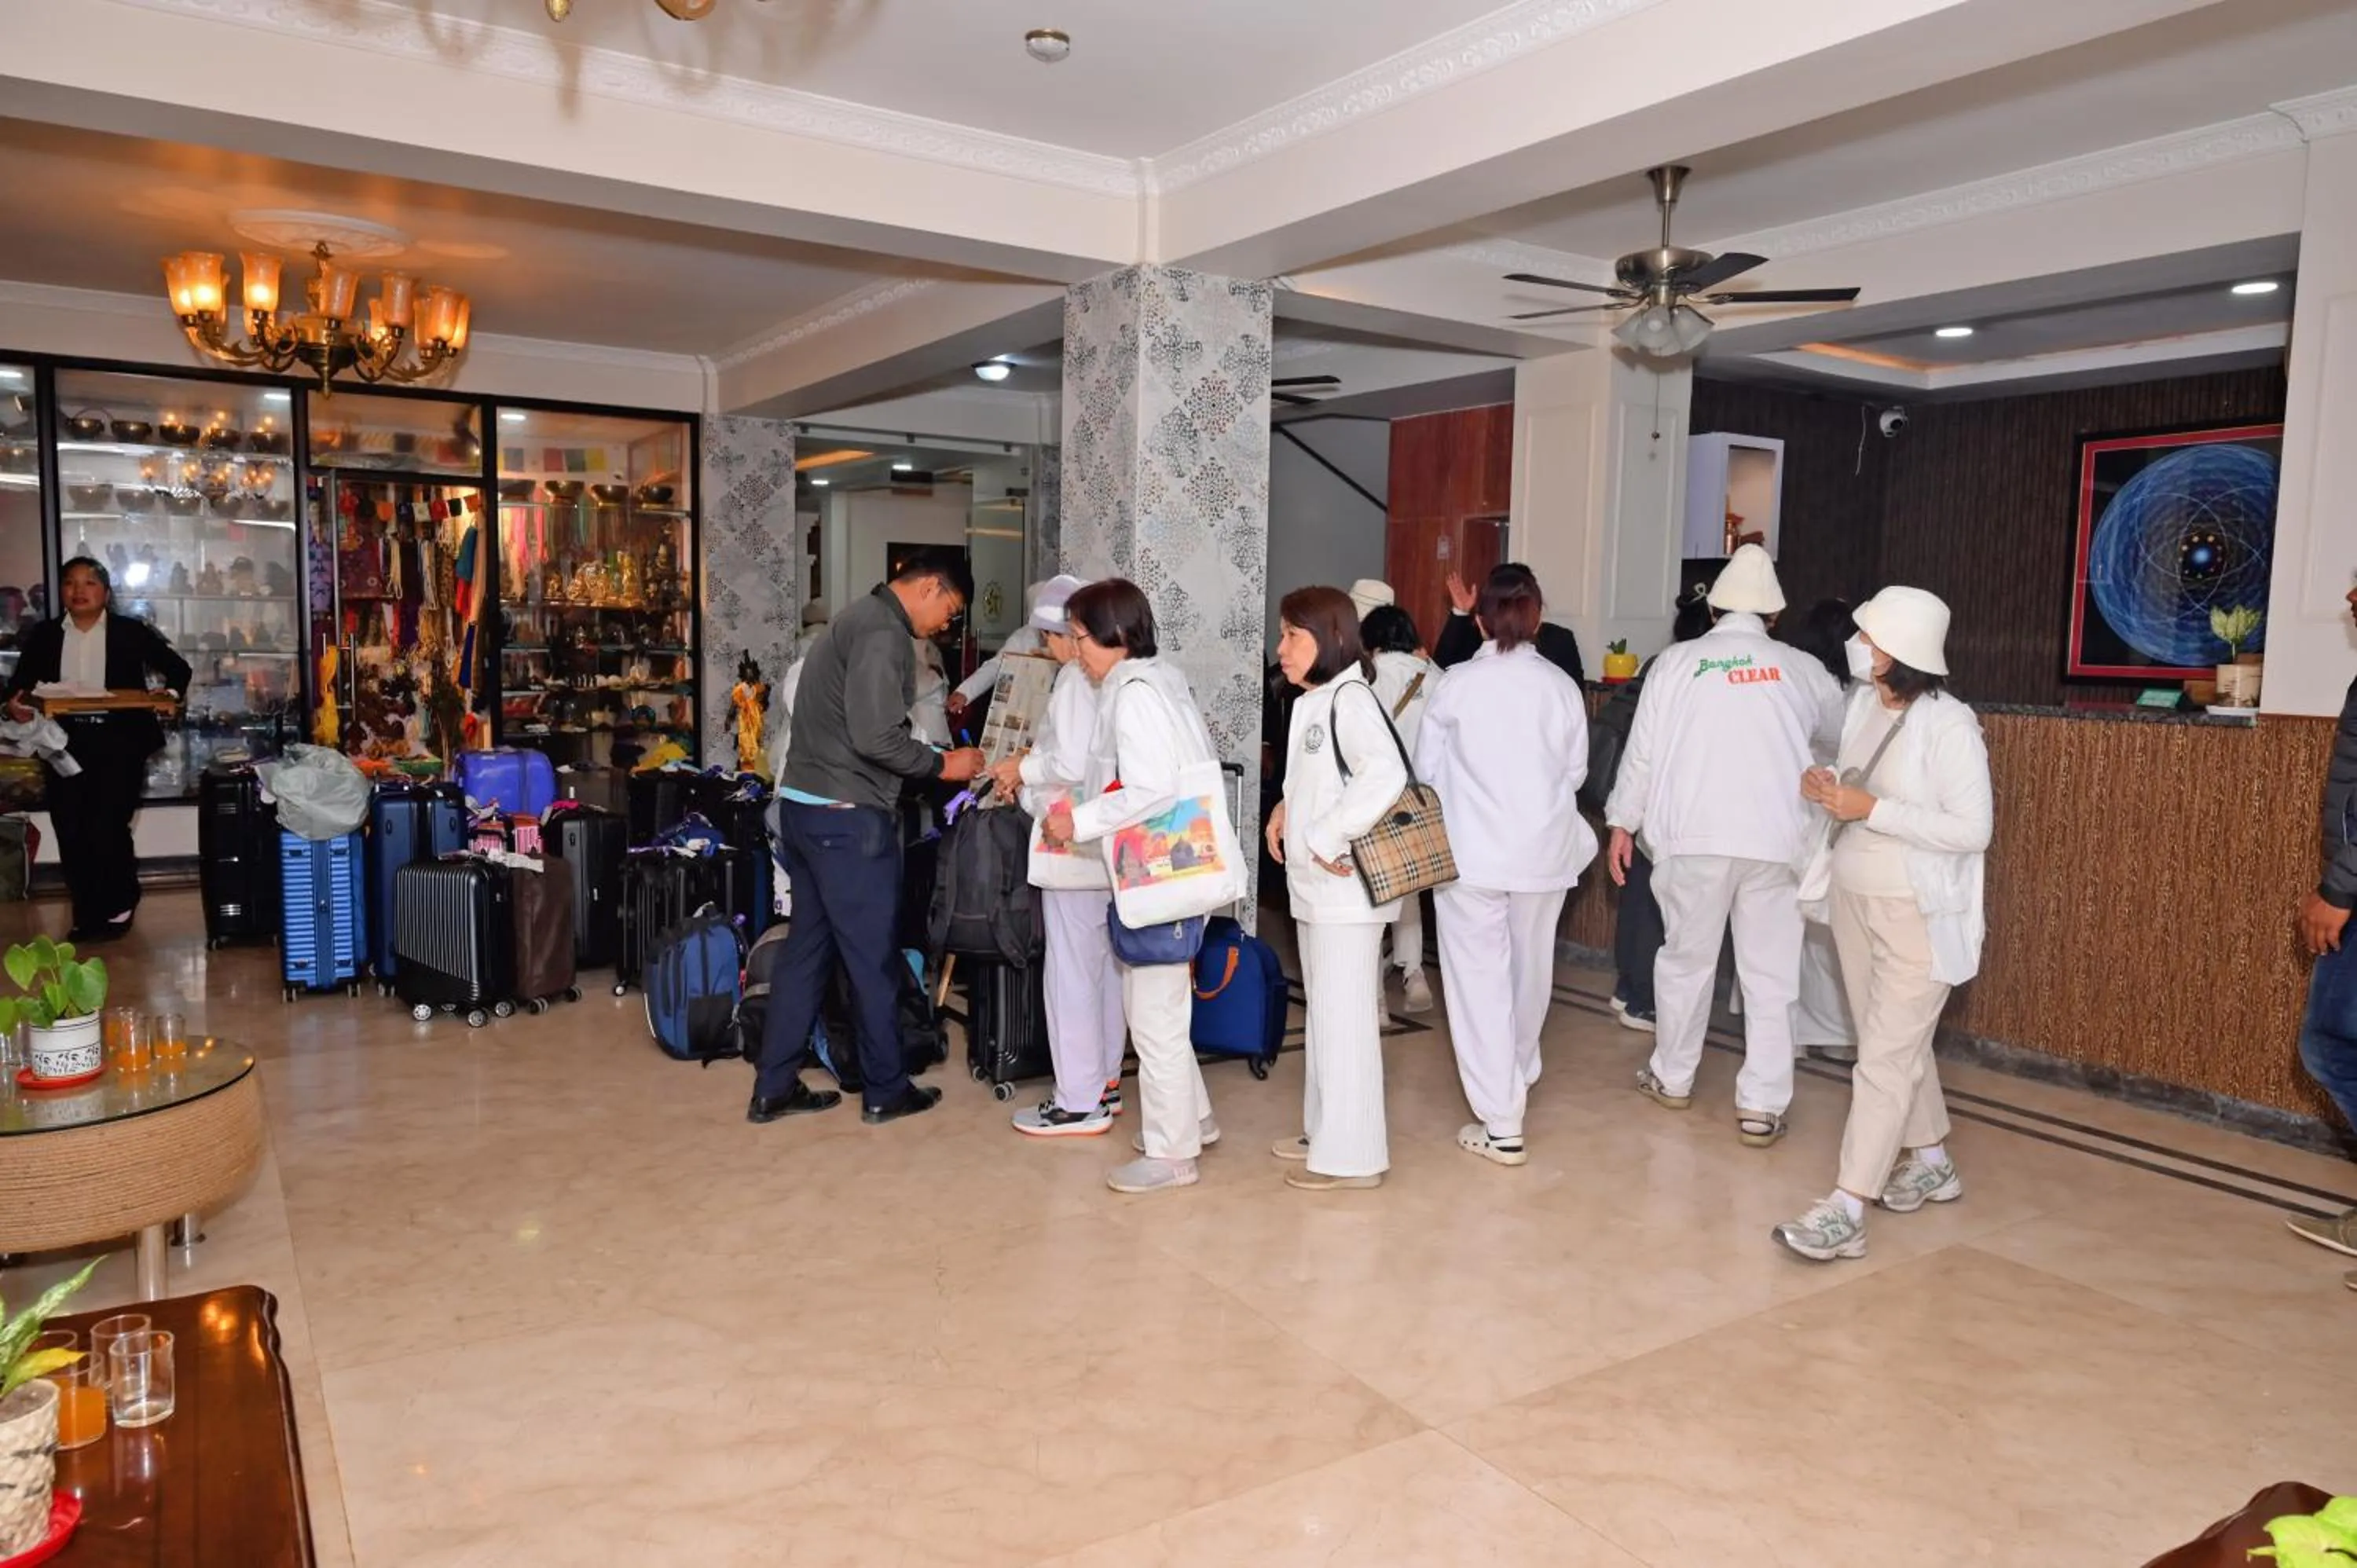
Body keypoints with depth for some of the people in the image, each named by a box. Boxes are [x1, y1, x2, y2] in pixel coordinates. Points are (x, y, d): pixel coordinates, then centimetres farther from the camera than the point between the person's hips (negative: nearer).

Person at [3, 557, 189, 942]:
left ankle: (118, 907, 12)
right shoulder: (43, 636, 10)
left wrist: (171, 696, -11)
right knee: (70, 834, 0)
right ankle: (88, 915, 14)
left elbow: (178, 668, 9)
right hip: (66, 742, 3)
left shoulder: (132, 632, 4)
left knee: (107, 828, -10)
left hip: (119, 741, -3)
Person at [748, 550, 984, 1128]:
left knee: (808, 947, 14)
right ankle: (886, 1090, 15)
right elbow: (876, 737, -22)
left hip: (805, 805, 10)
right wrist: (943, 765, -9)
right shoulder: (884, 633, -14)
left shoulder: (859, 619, 18)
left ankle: (774, 1087, 19)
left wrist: (930, 761, 15)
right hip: (847, 816, -10)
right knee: (874, 955, 2)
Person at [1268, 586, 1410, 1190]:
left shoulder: (1350, 698, -16)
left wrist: (1328, 839, -26)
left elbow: (1386, 774, -31)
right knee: (1324, 1014, 18)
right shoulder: (1315, 702, 13)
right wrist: (1288, 807, 8)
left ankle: (1352, 1154, 6)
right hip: (1315, 886, 10)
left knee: (1345, 1017, -3)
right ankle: (1325, 1131, 30)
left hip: (1344, 887, -10)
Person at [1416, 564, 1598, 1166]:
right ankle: (1517, 1080, 42)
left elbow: (1427, 769, -2)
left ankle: (1501, 1125, 2)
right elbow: (1576, 771, 3)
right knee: (1529, 970, 20)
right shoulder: (1561, 686, -3)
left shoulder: (1455, 684, -9)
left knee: (1481, 979, 3)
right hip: (1543, 850, 3)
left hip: (1471, 851, -3)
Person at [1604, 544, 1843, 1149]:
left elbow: (1643, 749, 1)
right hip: (1776, 839, 0)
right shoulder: (1801, 669, 6)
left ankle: (1672, 1079, 29)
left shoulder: (1676, 661, 2)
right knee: (1771, 974, 6)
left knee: (1685, 959, 15)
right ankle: (1761, 1106, 7)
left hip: (1694, 836, 0)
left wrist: (1622, 821, 11)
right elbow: (1837, 742, 22)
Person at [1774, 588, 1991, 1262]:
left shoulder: (1949, 726, -18)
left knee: (1884, 1058, -6)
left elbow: (1971, 831, -20)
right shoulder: (1862, 704, 3)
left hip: (1917, 914, -7)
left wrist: (1871, 809, -24)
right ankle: (1931, 1163, 37)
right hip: (1854, 900, 7)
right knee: (1900, 1043, 19)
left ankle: (1846, 1211, -4)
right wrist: (1828, 791, -6)